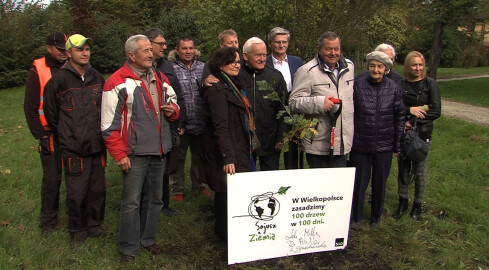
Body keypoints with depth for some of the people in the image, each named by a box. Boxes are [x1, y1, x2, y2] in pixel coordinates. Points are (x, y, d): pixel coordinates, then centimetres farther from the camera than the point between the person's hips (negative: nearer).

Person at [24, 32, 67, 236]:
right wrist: (40, 135, -6)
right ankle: (48, 221, 19)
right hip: (51, 135, -3)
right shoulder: (37, 71, -2)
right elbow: (30, 107, -2)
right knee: (51, 178, 2)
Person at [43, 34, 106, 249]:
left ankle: (94, 225, 32)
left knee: (98, 190, 12)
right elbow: (50, 113, 5)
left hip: (97, 147, 4)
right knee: (76, 194, 2)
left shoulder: (97, 78, 8)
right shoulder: (59, 80, -6)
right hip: (74, 149, -4)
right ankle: (77, 232, 22)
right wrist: (66, 135, 10)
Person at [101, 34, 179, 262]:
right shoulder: (118, 82, -8)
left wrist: (173, 110, -2)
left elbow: (173, 102, 24)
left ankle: (148, 239, 32)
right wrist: (119, 155, -13)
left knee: (154, 198, 15)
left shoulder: (159, 78, 12)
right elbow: (109, 124, -10)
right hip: (135, 153, -6)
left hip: (158, 151, 6)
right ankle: (128, 248, 17)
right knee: (132, 202, 0)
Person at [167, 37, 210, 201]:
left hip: (200, 122, 4)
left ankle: (199, 184, 37)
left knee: (200, 155, 19)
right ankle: (177, 190, 24)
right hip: (180, 124, -4)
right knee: (178, 157, 8)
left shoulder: (203, 67, 8)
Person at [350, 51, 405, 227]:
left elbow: (399, 117, 6)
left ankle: (376, 216, 34)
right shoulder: (358, 86, -6)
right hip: (360, 145, -1)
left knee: (380, 182, 13)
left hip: (384, 146, 1)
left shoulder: (394, 89, 0)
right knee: (359, 182, 8)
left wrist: (397, 145, 7)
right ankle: (356, 217, 28)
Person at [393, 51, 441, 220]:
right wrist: (411, 109, -18)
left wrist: (413, 121, -12)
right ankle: (402, 203, 26)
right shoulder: (400, 85, 3)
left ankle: (417, 205, 22)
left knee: (419, 171, 5)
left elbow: (436, 111, -7)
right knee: (403, 170, 10)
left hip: (422, 135, -2)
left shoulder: (430, 84, -1)